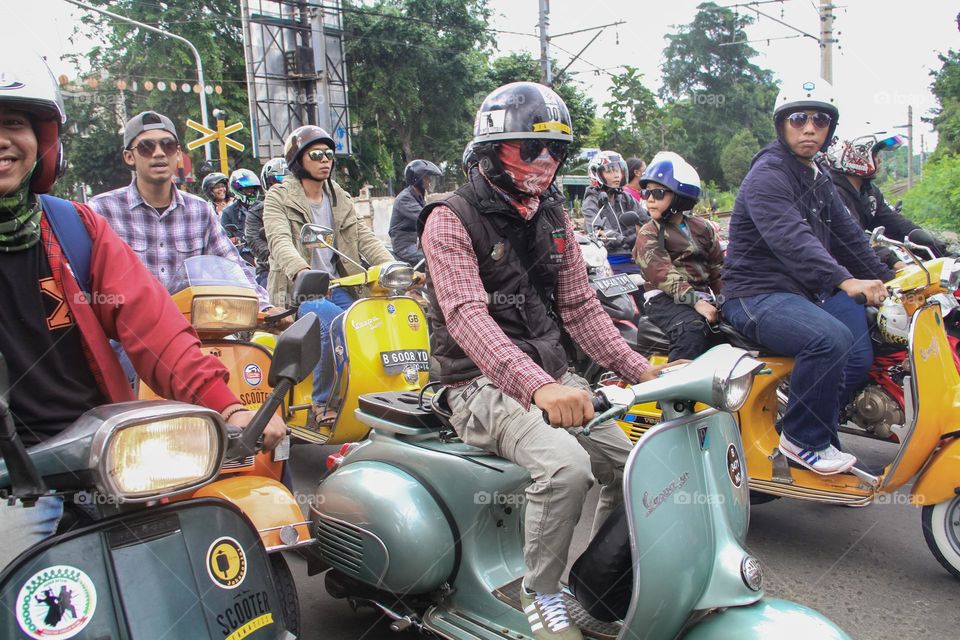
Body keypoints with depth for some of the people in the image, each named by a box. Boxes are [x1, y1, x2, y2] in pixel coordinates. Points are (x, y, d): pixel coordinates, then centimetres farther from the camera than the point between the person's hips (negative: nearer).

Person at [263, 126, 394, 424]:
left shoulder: (340, 199, 17)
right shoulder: (278, 198, -1)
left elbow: (364, 237, 4)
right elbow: (280, 241, -20)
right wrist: (301, 272, -42)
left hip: (337, 287, 5)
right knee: (335, 323, -33)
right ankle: (322, 404, -16)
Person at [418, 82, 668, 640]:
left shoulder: (553, 216, 13)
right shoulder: (451, 221, -10)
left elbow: (579, 306, 11)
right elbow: (468, 317, -26)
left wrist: (641, 369, -3)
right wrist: (538, 386, -41)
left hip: (555, 377, 7)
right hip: (484, 386, -7)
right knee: (566, 465, -30)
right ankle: (541, 593, -6)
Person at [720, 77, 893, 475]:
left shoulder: (819, 181, 18)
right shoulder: (767, 174, -13)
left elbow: (847, 237, 20)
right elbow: (791, 239, -29)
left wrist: (884, 281, 10)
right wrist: (844, 281, -40)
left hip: (807, 292, 9)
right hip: (758, 296, -9)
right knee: (831, 338, -31)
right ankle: (802, 439, -12)